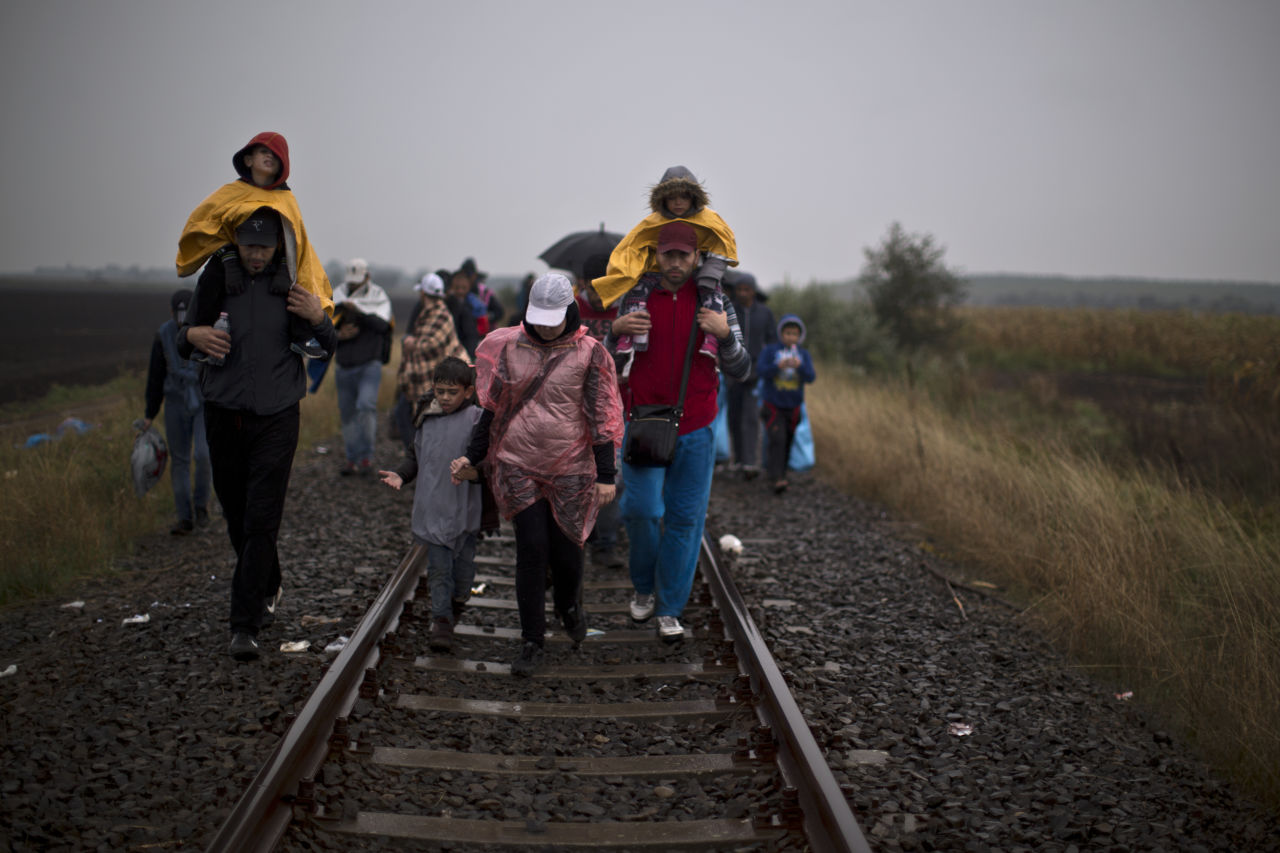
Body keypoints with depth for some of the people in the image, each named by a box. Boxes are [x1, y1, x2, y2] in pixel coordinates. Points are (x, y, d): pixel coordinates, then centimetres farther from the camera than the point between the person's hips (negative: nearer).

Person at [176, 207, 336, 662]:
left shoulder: (293, 282, -2)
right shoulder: (216, 278, 1)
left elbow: (329, 349, 6)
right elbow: (182, 346, 9)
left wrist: (319, 319, -15)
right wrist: (193, 335, -14)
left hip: (276, 417, -2)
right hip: (224, 415, 2)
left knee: (261, 521, -9)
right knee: (237, 517, 12)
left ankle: (245, 625, -6)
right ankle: (268, 589, 37)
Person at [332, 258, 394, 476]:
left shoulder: (379, 297, -1)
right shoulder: (338, 297, 8)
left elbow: (382, 324, -19)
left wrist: (359, 309, -29)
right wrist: (339, 335, -11)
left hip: (369, 364, -4)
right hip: (344, 366, 4)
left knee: (366, 406, -22)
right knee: (348, 414, 7)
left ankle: (367, 457, -14)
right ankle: (352, 459, 16)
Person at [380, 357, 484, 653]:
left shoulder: (477, 420, -7)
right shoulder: (427, 419, 8)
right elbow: (416, 455, 18)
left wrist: (475, 472, -30)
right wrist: (400, 474, 1)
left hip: (465, 509, -2)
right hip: (432, 508, 2)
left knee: (463, 562, 12)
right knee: (438, 567, -1)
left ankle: (457, 604, 38)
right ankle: (441, 621, 2)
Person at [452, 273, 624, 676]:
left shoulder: (589, 353, -4)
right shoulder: (507, 346, 3)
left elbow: (602, 417, -3)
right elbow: (492, 407, 10)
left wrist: (606, 474, -7)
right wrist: (472, 457, 7)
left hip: (570, 470, -1)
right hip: (518, 467, 1)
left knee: (566, 548, 3)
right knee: (531, 548, -4)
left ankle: (569, 605, 38)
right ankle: (532, 642, 9)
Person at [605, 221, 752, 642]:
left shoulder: (716, 305, 4)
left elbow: (739, 372, 4)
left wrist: (726, 336, -15)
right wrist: (616, 331, -10)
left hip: (694, 429, 0)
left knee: (685, 517, 2)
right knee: (641, 509, -8)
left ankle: (670, 610, 12)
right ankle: (644, 586, 20)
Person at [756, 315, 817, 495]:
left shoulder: (803, 354, 4)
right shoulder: (770, 350, -4)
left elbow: (811, 377, -7)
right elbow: (760, 370, -14)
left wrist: (799, 366, -27)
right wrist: (778, 366, -30)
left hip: (793, 406, 4)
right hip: (773, 405, -4)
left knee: (787, 443, 11)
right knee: (777, 439, -18)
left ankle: (780, 475, 25)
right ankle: (777, 479, -23)